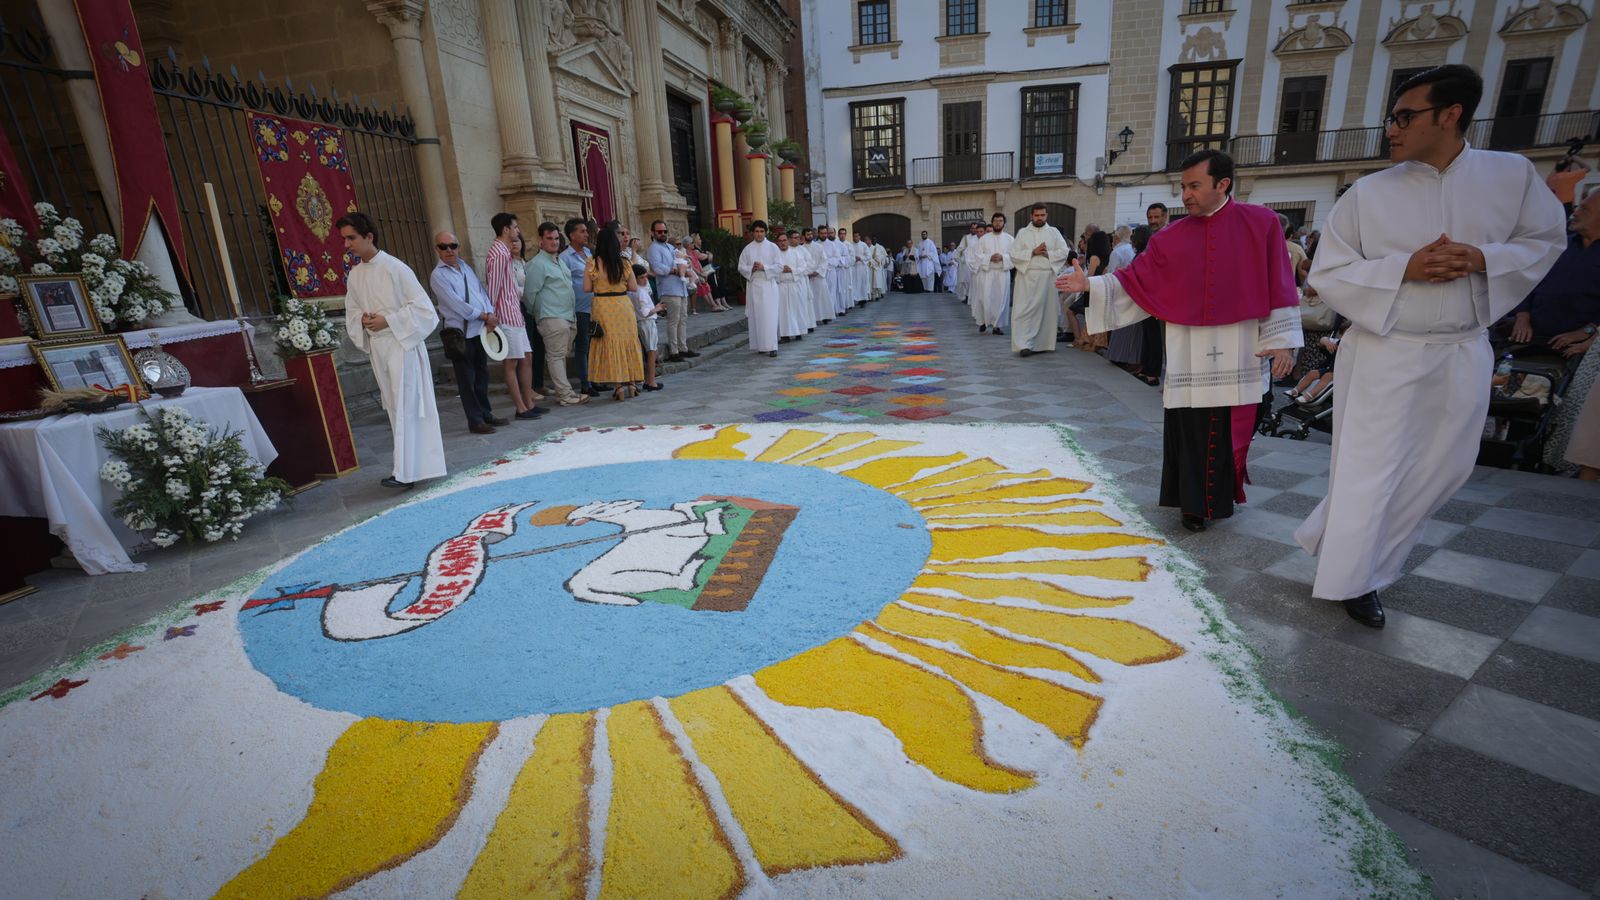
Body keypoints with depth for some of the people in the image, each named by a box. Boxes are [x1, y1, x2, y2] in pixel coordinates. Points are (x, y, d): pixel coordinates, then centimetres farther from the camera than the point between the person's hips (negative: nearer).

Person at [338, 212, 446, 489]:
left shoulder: (395, 268, -10)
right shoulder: (355, 275, 9)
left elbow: (421, 306, -11)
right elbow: (352, 313, 18)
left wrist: (388, 320, -17)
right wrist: (363, 320, -5)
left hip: (402, 343, -7)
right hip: (377, 347, 7)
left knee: (406, 406, -7)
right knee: (395, 407, 9)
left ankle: (406, 471, -5)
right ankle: (417, 464, 17)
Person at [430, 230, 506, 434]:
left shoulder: (466, 268, 14)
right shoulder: (438, 275, -8)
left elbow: (481, 291, 8)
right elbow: (456, 304, -15)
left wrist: (490, 313, -9)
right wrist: (484, 316, -12)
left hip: (480, 330, 7)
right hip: (461, 332, -7)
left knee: (482, 375, 15)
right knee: (467, 379, 0)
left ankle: (486, 414, 26)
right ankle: (475, 420, 7)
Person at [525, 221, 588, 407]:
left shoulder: (559, 260, 19)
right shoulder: (537, 264, -8)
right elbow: (530, 294, -9)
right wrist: (537, 315, 0)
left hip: (569, 316, 9)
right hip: (552, 318, -9)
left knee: (562, 355, 12)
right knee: (556, 355, -7)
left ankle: (560, 388, 19)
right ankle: (565, 394, -6)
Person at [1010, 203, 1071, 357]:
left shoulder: (1054, 232, 10)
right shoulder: (1022, 233, 7)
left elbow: (1065, 252, 2)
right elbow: (1014, 254, -3)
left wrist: (1048, 253, -11)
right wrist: (1033, 252, -13)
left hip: (1047, 276, 2)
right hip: (1027, 276, -1)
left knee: (1046, 309, 4)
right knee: (1025, 310, -8)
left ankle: (1042, 343, 12)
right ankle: (1025, 344, -10)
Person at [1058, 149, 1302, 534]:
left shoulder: (1262, 223, 0)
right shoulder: (1172, 238, 4)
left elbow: (1279, 284, -1)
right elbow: (1135, 280, 3)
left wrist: (1282, 339, -5)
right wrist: (1091, 284, -8)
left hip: (1239, 351, -1)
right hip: (1189, 352, 2)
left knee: (1232, 428, 5)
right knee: (1188, 428, 3)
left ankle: (1222, 495, 24)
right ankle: (1195, 502, 18)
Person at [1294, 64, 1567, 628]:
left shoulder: (1512, 174, 1)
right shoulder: (1367, 194, -6)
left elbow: (1545, 240, 9)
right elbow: (1327, 275, -5)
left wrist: (1485, 258, -12)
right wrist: (1403, 268, -19)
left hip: (1464, 353, 4)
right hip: (1385, 353, -4)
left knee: (1445, 466, 13)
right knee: (1370, 469, 0)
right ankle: (1351, 578, 15)